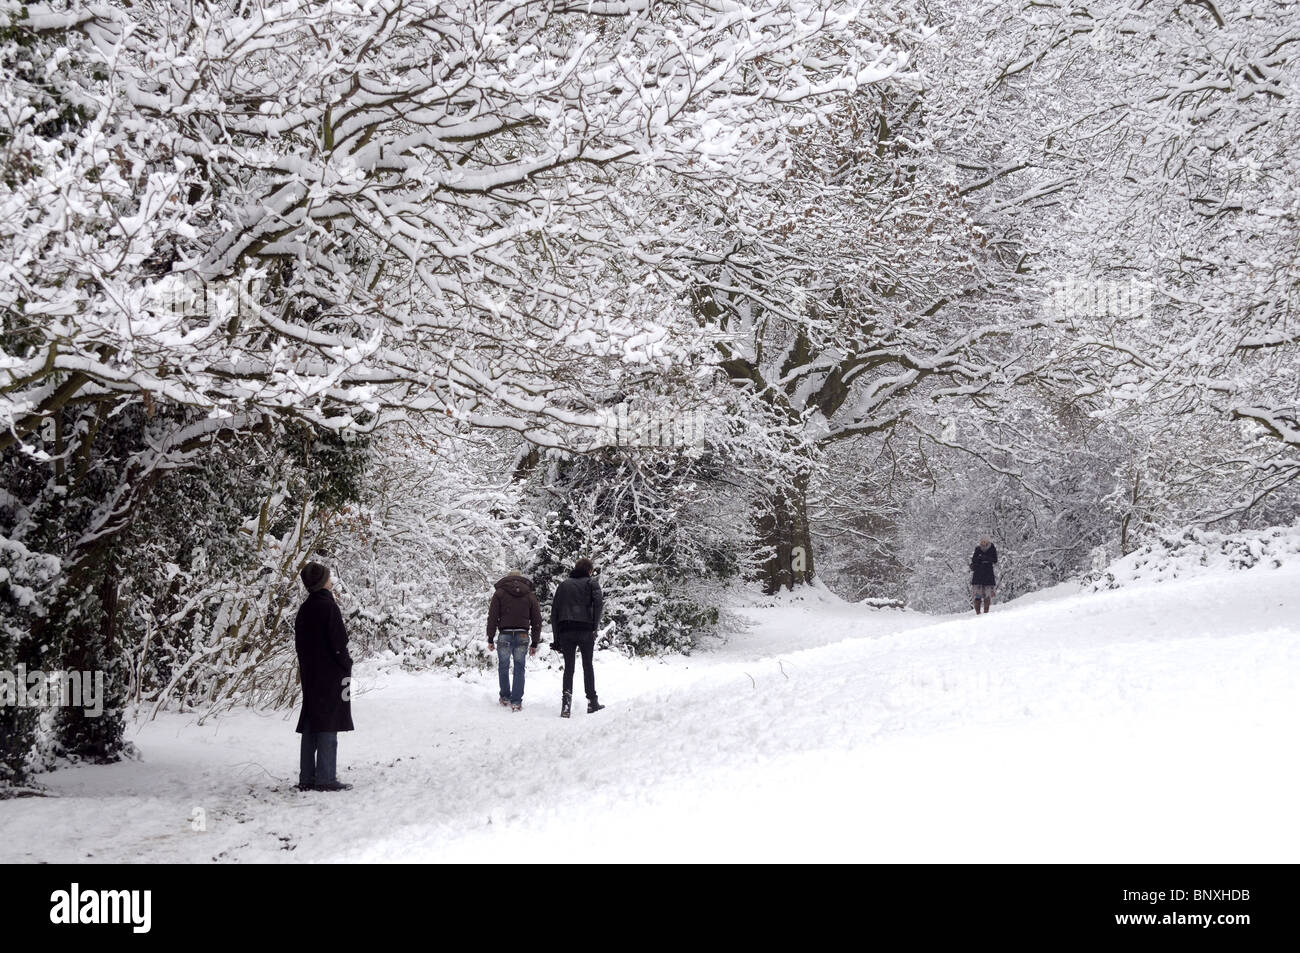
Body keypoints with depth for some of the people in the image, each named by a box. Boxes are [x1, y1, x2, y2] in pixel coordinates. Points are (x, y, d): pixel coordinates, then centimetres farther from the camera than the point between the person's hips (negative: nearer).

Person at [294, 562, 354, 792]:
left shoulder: (304, 609, 9)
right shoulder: (329, 607, -14)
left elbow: (299, 642, 13)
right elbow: (338, 641, -16)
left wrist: (306, 666, 17)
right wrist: (346, 664, -3)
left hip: (310, 675, 8)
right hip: (331, 674, -8)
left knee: (311, 725, 10)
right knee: (328, 725, -5)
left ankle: (307, 778, 12)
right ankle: (325, 778, -7)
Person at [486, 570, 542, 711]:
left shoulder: (499, 593, 4)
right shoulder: (530, 595, 11)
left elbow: (492, 617, -1)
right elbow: (537, 621, 10)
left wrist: (490, 639, 3)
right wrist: (535, 643, 15)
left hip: (505, 635, -1)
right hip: (522, 636, 1)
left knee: (503, 667, 15)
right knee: (519, 669, 6)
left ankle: (505, 697, 23)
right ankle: (516, 701, 2)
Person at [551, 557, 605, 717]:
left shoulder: (563, 585, 19)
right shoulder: (591, 582, 7)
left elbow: (554, 611, 15)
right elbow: (598, 602, -11)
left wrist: (556, 637, 14)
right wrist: (595, 626, -6)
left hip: (565, 630, 2)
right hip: (585, 629, -2)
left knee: (568, 667, 5)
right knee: (587, 665, 9)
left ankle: (566, 698, -15)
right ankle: (592, 702, 11)